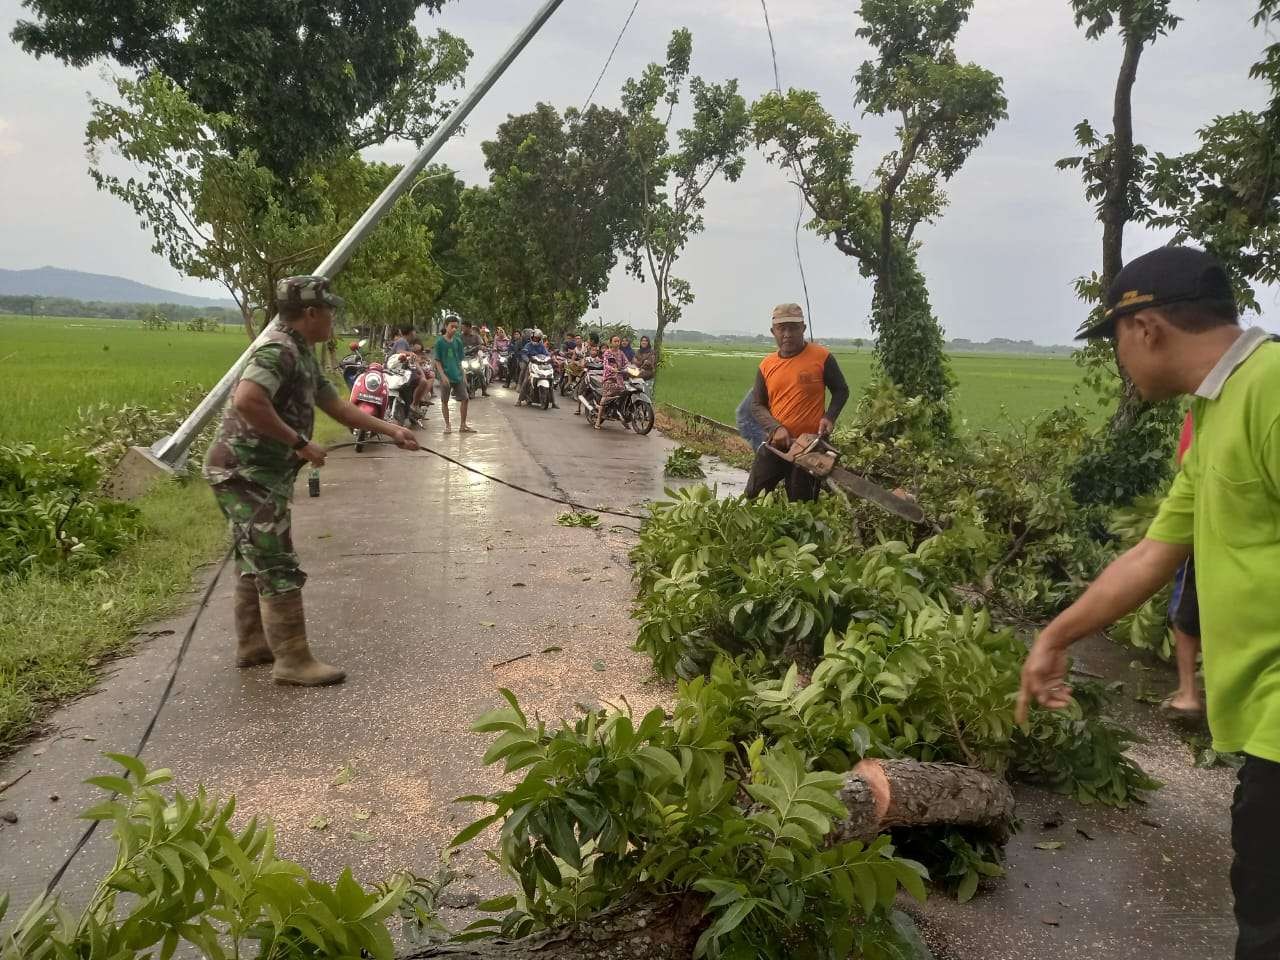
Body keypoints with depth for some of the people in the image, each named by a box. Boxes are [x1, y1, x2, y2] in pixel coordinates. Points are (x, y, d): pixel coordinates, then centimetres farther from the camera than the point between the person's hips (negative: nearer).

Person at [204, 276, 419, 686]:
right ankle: (293, 660, 0)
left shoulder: (302, 354, 13)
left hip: (255, 474, 10)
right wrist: (299, 443, -26)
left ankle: (252, 645, 30)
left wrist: (390, 429, 18)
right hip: (246, 473, -10)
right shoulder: (279, 349, -18)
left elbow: (337, 406, 21)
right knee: (279, 567, -6)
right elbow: (247, 401, -33)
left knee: (256, 562, 18)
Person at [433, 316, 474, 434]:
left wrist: (463, 375, 8)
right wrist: (443, 375, -16)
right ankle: (447, 425, 14)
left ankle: (463, 425, 11)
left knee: (464, 399, 1)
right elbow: (437, 360, -7)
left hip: (458, 375, 4)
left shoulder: (458, 341, 7)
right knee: (444, 401, 4)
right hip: (445, 375, -4)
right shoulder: (440, 341, -6)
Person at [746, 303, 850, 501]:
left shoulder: (821, 357, -7)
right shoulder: (767, 365, 3)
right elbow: (757, 406, 5)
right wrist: (776, 428, -13)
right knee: (752, 498, 8)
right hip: (774, 444, 4)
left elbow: (841, 391, 4)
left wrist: (829, 417, -12)